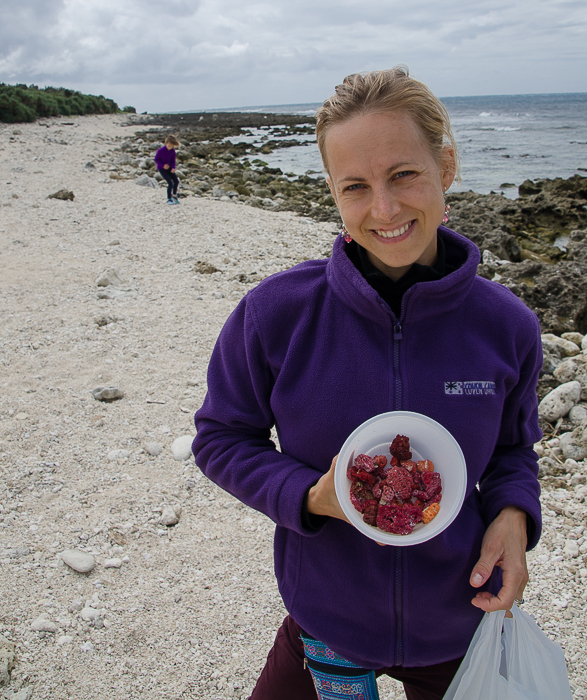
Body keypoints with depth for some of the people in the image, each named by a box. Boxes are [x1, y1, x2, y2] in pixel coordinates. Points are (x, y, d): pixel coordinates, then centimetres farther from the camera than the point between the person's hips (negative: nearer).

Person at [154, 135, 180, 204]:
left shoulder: (173, 151, -6)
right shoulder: (161, 150, -21)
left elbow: (173, 161, 4)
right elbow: (156, 159, -12)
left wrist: (173, 168, -14)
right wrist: (163, 165, -24)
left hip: (169, 167, 6)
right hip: (161, 168, -6)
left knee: (176, 181, -3)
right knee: (170, 183, -16)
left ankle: (174, 195, 21)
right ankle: (169, 199, -5)